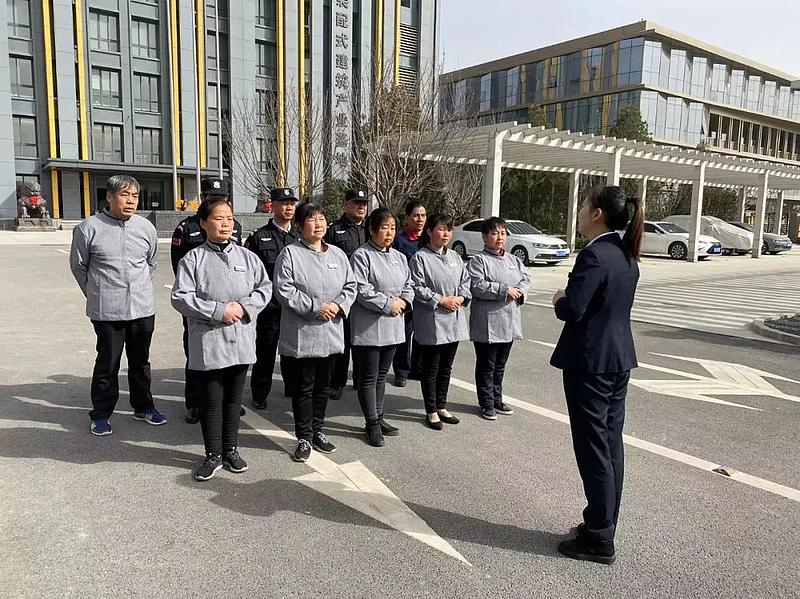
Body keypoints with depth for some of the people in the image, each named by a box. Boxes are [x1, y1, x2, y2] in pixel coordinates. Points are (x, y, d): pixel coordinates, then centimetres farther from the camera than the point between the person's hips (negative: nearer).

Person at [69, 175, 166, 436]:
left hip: (143, 308, 3)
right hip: (107, 311, -3)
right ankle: (100, 415, 21)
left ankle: (143, 407, 30)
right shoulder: (89, 228, -7)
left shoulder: (146, 227, 3)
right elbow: (78, 266, 5)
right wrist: (97, 294, 11)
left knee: (141, 362, 15)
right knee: (107, 364, 5)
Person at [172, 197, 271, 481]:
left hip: (241, 341, 3)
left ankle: (230, 449, 31)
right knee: (211, 400, 7)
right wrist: (218, 311, -17)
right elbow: (181, 297, -10)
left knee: (234, 398, 15)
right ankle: (214, 454, 23)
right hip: (208, 343, -3)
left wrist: (244, 306, -11)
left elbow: (265, 288, 7)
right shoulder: (193, 259, -4)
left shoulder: (247, 257, 5)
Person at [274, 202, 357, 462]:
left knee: (322, 386, 16)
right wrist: (314, 307, -18)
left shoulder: (337, 254, 9)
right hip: (301, 335, -5)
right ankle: (304, 438, 19)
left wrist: (339, 305, -9)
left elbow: (351, 286, 10)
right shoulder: (290, 254, -7)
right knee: (302, 388, 5)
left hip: (331, 333, 5)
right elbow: (284, 290, -14)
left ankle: (317, 431, 31)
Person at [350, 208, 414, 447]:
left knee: (381, 375, 17)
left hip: (392, 326, 7)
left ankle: (378, 418, 29)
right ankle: (372, 424, 13)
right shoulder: (362, 255, -10)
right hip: (368, 326, -7)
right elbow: (361, 289, -18)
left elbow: (408, 286, 16)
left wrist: (403, 301, -5)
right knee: (369, 378, 3)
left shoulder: (399, 257, 14)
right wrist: (389, 304, -16)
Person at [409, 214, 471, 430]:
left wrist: (460, 297, -6)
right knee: (431, 369, 5)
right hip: (431, 322, -6)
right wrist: (441, 300, -16)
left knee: (446, 367, 16)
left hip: (454, 320, 7)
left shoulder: (455, 258, 12)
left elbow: (466, 281, 13)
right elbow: (417, 287, -15)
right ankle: (431, 411, 17)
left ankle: (441, 407, 30)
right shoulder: (420, 258, -9)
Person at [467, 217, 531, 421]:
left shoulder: (514, 260, 14)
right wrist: (504, 290, -20)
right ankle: (487, 403, 17)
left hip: (509, 323, 6)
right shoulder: (478, 260, -8)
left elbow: (526, 279, 9)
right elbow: (477, 286, -19)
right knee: (486, 366, 5)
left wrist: (519, 291, -13)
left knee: (500, 365, 18)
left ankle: (497, 400, 31)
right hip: (487, 324, -6)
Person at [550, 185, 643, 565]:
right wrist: (569, 299, 8)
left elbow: (571, 310, -24)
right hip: (619, 359, 9)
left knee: (593, 448, 0)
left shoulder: (594, 256, -19)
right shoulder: (627, 256, 10)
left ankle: (599, 540, 11)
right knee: (611, 443, 16)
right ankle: (603, 523, 29)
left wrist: (558, 300, -4)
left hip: (590, 362, -9)